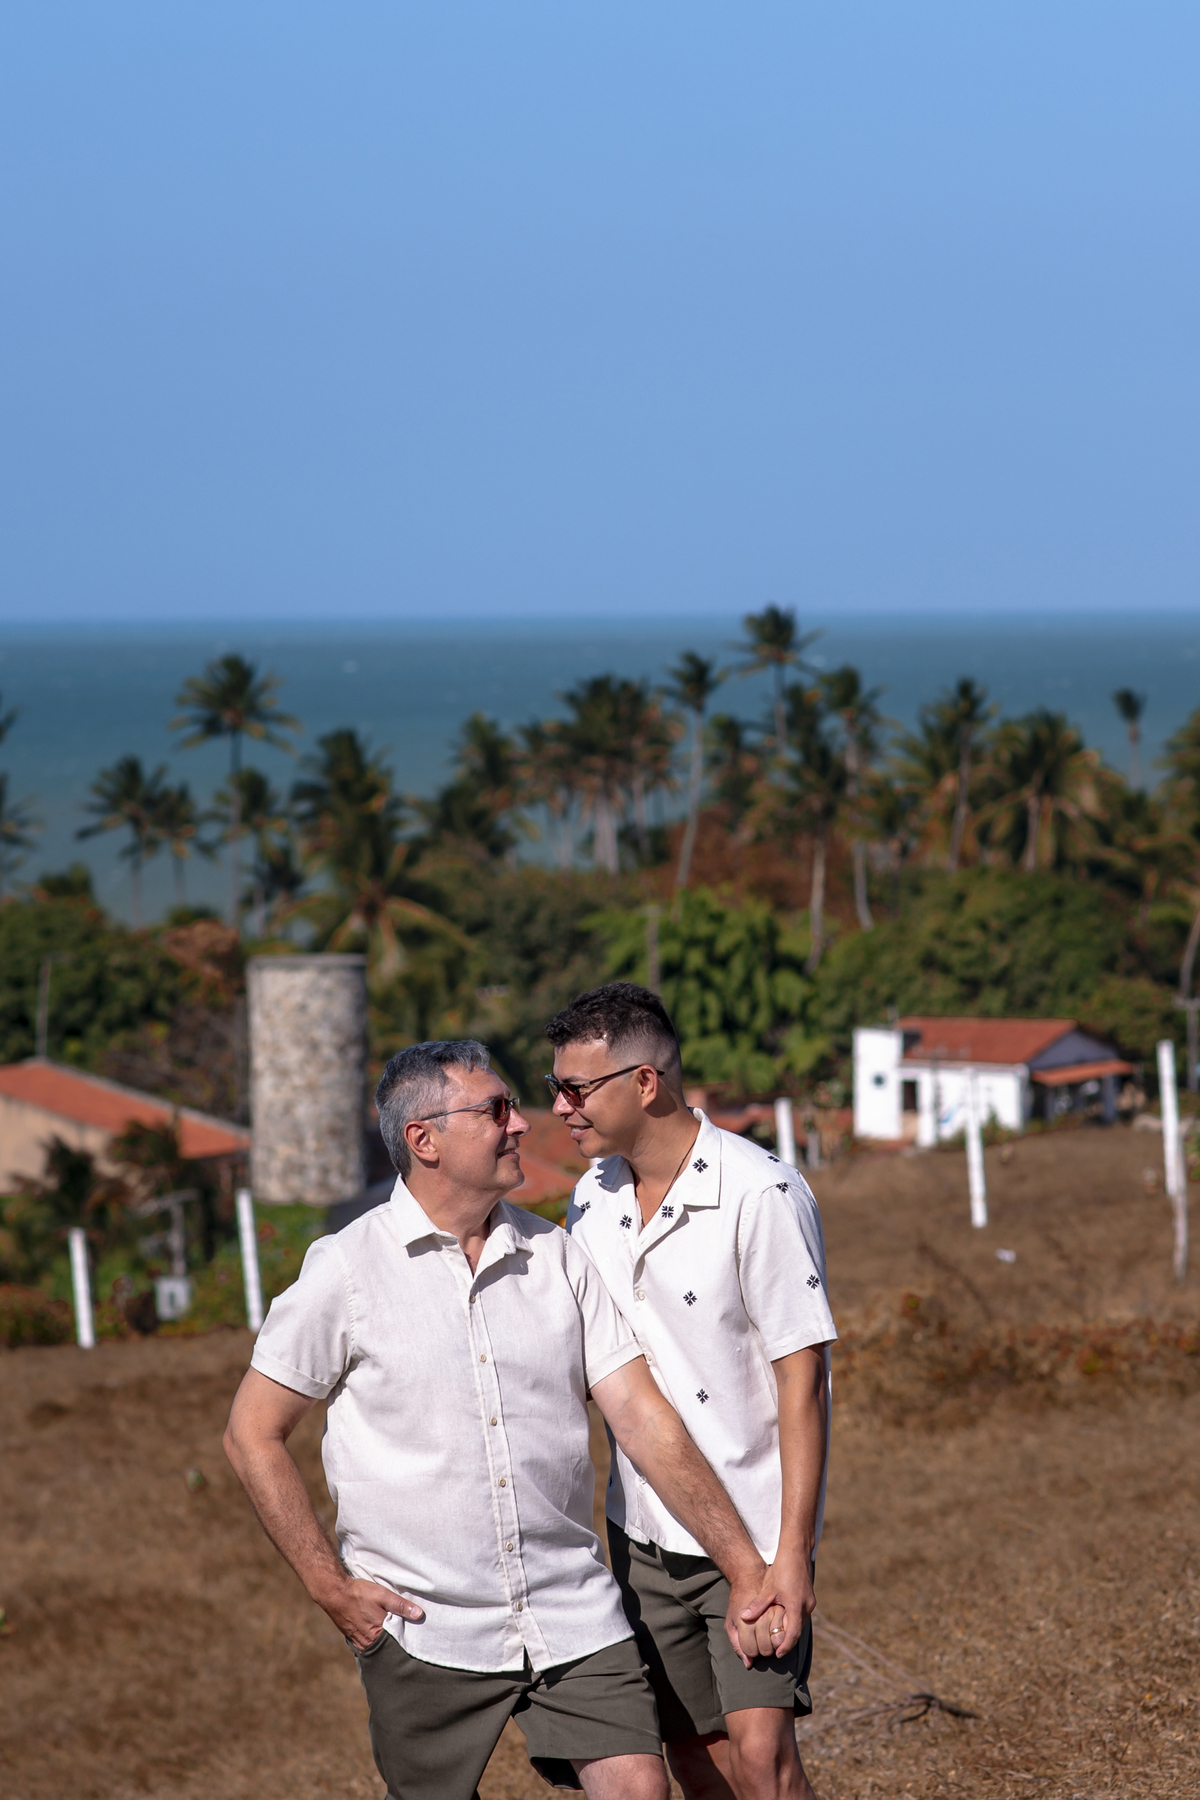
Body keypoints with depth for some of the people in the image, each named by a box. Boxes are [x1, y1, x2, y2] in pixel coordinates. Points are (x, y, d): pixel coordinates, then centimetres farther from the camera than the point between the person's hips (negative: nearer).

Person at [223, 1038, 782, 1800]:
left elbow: (644, 1419, 3)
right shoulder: (348, 1271, -4)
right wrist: (332, 1587, -6)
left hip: (573, 1615, 3)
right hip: (423, 1628, -2)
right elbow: (254, 1434, 0)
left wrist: (744, 1566, -3)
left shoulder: (558, 1258, 5)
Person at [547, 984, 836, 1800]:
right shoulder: (594, 1199, 5)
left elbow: (801, 1377, -15)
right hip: (642, 1531, 6)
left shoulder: (760, 1196, -15)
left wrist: (792, 1550, -18)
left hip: (753, 1528, -6)